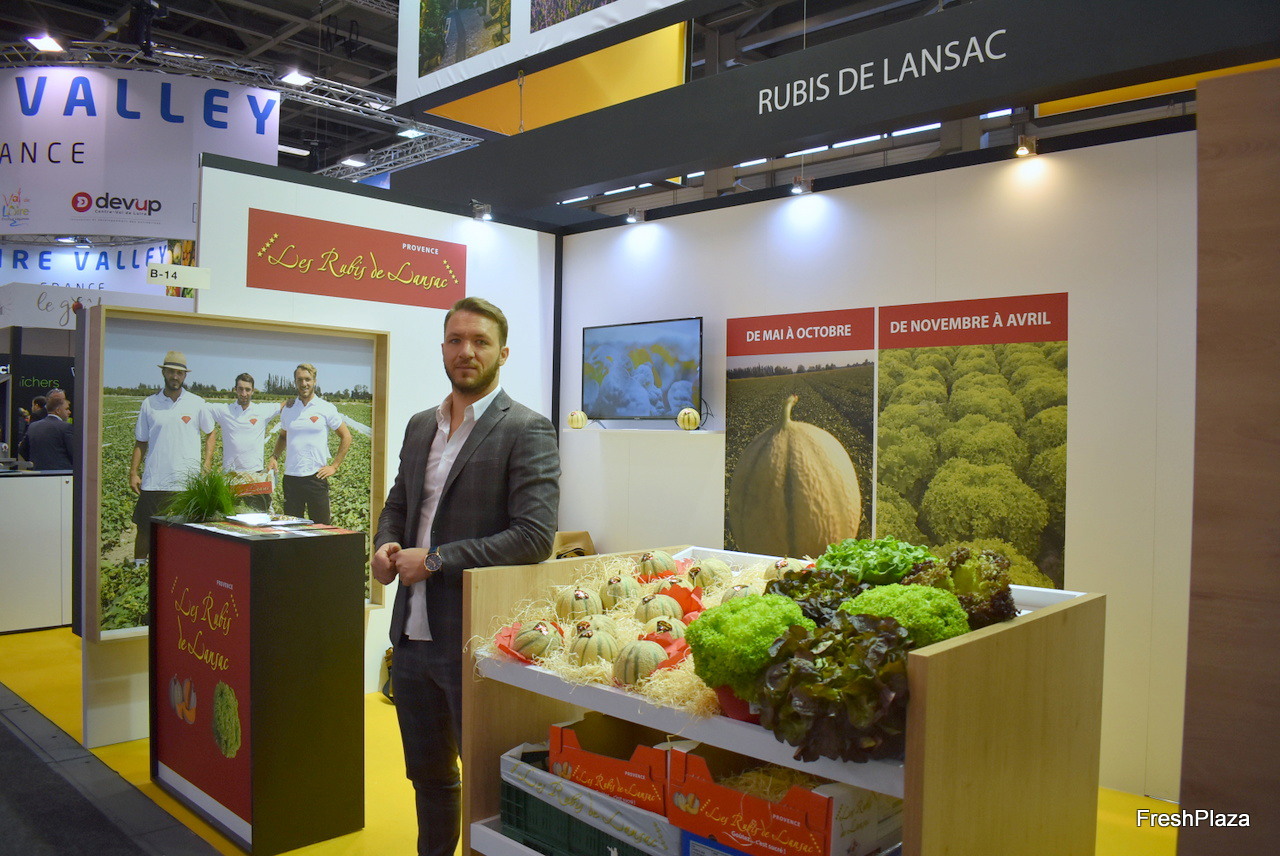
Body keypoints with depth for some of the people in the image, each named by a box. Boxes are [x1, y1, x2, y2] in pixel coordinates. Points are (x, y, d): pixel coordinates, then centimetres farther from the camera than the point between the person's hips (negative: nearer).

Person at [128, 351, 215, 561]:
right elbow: (141, 442, 10)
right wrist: (133, 473, 2)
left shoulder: (196, 403, 4)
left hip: (187, 483, -1)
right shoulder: (149, 404, 6)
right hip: (153, 482, 1)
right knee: (145, 529, 6)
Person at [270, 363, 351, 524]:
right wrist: (274, 457, 7)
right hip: (291, 476, 3)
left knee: (321, 527, 0)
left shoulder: (326, 408, 0)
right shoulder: (288, 409, 10)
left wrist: (334, 466, -2)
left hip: (316, 476, -3)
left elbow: (346, 436, 4)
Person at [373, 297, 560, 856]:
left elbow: (535, 536, -20)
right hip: (412, 634, 7)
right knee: (427, 773, 22)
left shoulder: (526, 431, -12)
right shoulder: (420, 426, 10)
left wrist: (434, 560, -18)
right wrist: (386, 545, -1)